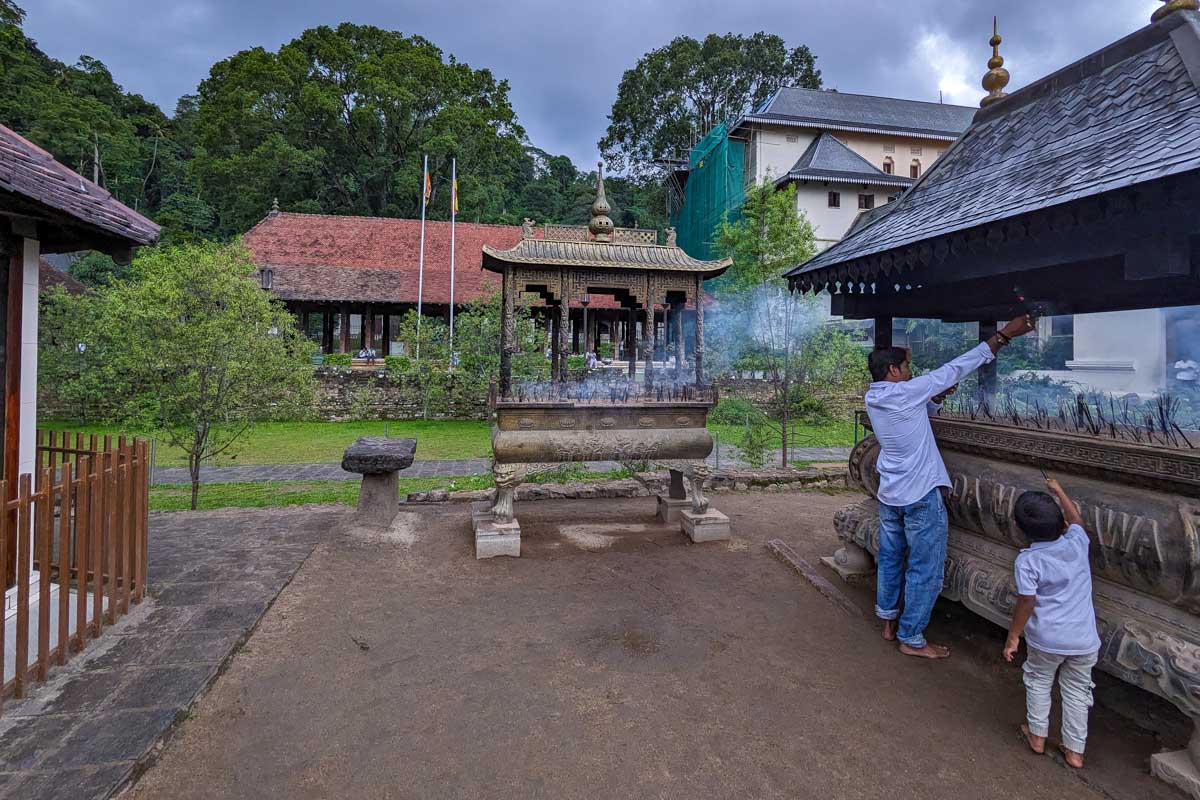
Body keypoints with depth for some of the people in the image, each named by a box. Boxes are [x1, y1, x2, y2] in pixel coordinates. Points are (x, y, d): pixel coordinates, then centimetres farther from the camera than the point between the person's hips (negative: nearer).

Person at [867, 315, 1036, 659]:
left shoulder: (873, 399, 3)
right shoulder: (904, 393, -19)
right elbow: (955, 369, -13)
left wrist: (938, 397, 5)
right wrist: (1005, 334, -7)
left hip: (889, 494, 8)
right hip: (920, 496, -8)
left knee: (890, 558, 19)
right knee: (926, 569, 4)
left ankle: (888, 621, 33)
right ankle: (911, 638, 13)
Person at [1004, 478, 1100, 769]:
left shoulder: (1027, 560, -18)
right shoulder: (1077, 542, -7)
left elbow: (1027, 602, -16)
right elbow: (1076, 518, 16)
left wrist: (1013, 637, -5)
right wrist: (1059, 491, 30)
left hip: (1046, 639, -3)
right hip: (1084, 639, 3)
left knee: (1039, 681, 21)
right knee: (1076, 690, 19)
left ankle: (1037, 735, 32)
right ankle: (1075, 750, 27)